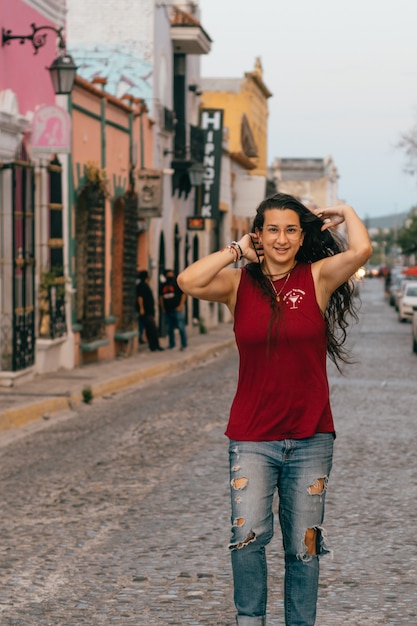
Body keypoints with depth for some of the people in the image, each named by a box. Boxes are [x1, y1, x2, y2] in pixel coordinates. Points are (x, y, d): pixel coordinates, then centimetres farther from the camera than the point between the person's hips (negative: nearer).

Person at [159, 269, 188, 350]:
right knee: (169, 328, 8)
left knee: (181, 327, -8)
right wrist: (163, 308, 11)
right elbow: (161, 297, 20)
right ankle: (171, 344, 17)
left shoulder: (177, 283, 0)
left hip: (177, 309, -5)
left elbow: (183, 294, -4)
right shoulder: (163, 286, 14)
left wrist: (181, 306, -11)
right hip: (167, 310, 5)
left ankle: (184, 344, -5)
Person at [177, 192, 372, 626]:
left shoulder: (317, 277, 0)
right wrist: (237, 250, -6)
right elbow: (188, 281, -17)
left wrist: (345, 212, 0)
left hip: (310, 436, 1)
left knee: (303, 547, 8)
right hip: (252, 438, 0)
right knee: (248, 536, -15)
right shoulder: (239, 283, 2)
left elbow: (361, 250, -18)